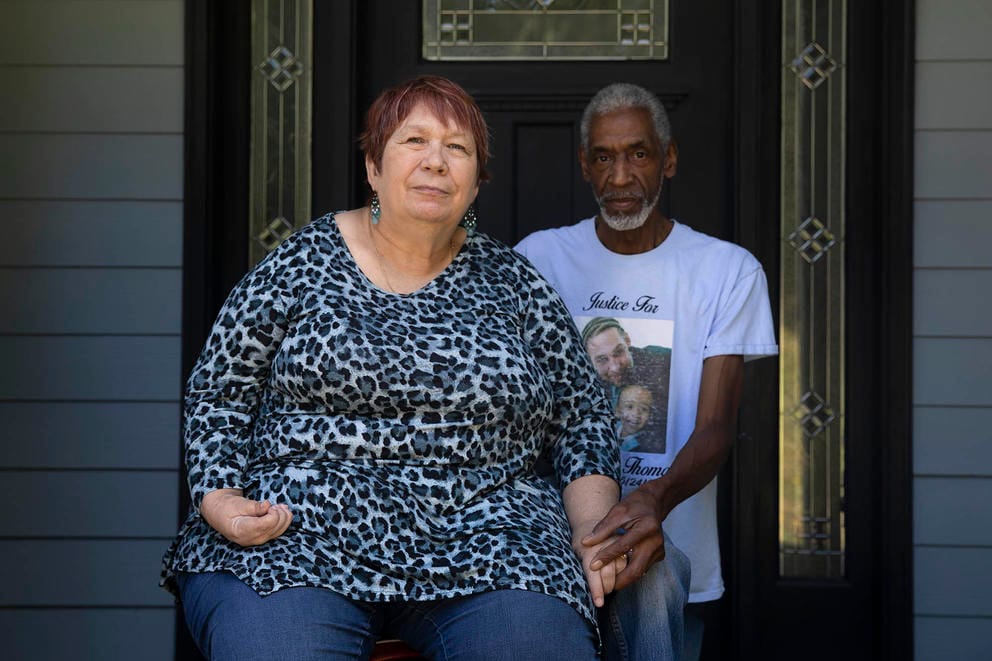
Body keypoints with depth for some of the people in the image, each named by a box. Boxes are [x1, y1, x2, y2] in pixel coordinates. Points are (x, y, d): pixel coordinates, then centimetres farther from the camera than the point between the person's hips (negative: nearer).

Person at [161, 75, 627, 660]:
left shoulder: (511, 283, 12)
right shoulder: (303, 263, 8)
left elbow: (582, 420, 15)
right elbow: (217, 394, 10)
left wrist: (593, 532, 0)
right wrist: (220, 500, -7)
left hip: (478, 545, 1)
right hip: (299, 530, -1)